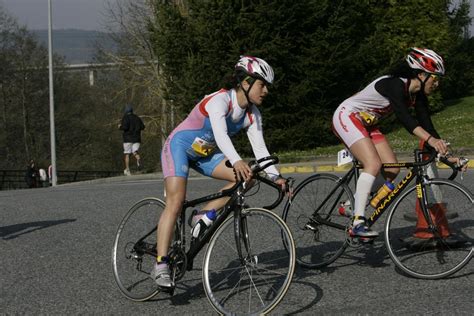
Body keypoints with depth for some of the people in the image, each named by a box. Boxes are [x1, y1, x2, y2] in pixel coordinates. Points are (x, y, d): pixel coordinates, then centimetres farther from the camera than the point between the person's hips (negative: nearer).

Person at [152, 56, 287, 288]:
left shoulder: (252, 114, -4)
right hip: (180, 146, -7)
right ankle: (160, 265, -25)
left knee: (247, 176, -13)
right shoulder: (220, 100, -27)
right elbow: (220, 134, -43)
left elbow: (259, 148, -7)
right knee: (176, 201, -23)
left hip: (205, 154, 7)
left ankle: (205, 216, -3)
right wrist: (236, 161, -58)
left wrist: (275, 176, -21)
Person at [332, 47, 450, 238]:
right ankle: (358, 222, -28)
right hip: (347, 116, -9)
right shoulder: (395, 85, -28)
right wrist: (430, 140, -54)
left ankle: (351, 206, 9)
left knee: (392, 169, -2)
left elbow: (426, 125, -4)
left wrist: (444, 151, -14)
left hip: (367, 124, 9)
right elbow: (404, 118, -43)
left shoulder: (417, 95, -2)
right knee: (374, 164, -26)